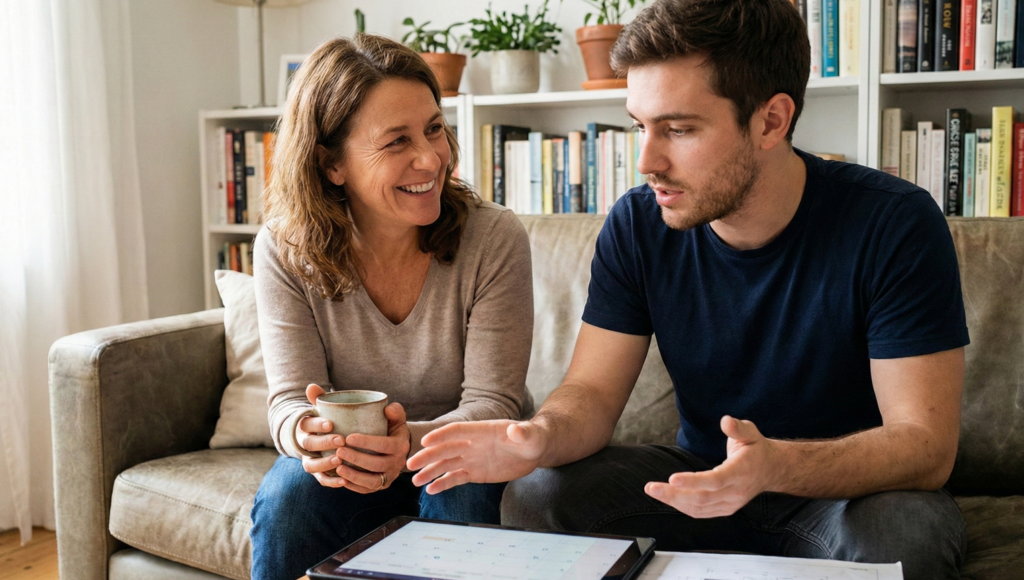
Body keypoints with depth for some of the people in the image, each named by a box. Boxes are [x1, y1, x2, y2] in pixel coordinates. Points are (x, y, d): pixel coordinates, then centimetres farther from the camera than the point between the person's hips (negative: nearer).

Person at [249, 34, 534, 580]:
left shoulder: (495, 239, -18)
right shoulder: (283, 249, -12)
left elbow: (492, 403, -19)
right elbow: (290, 396, -12)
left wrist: (411, 442, -41)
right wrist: (306, 433, -38)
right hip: (350, 466, 2)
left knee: (459, 495, -33)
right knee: (287, 494, -28)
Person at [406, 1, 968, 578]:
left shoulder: (895, 226, -20)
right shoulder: (637, 226, -8)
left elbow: (926, 444, -22)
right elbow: (593, 391, -7)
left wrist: (775, 466, -42)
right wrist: (544, 435, -32)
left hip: (856, 488, -2)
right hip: (702, 477, 2)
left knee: (905, 532, -36)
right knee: (537, 493, -21)